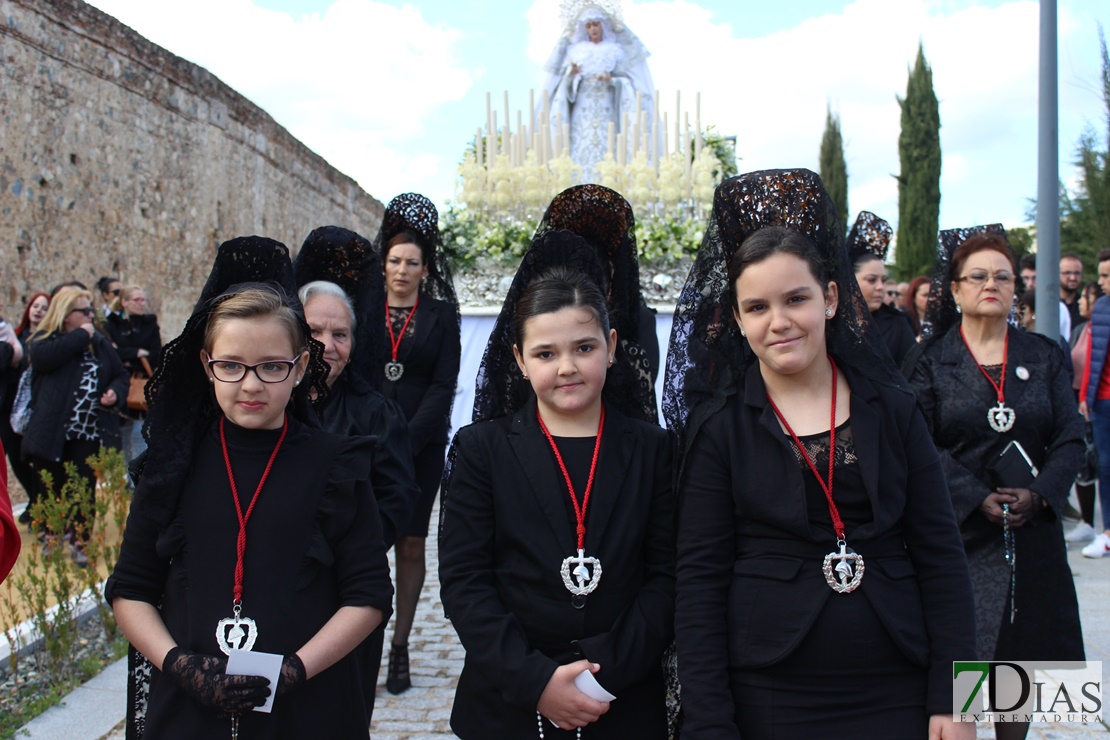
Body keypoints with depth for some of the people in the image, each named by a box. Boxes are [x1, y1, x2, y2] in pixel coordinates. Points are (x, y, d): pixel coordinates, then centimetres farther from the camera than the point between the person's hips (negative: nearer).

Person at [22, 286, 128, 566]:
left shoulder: (100, 342, 12)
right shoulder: (44, 339, 1)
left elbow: (120, 375, 16)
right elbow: (44, 357, -22)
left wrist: (116, 392, -6)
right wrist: (80, 336, -15)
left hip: (89, 434, 2)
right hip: (51, 433, -2)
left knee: (85, 491, 4)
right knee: (51, 490, 8)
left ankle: (79, 543, 15)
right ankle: (50, 540, 26)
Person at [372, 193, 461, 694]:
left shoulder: (441, 314, 4)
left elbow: (443, 385, -2)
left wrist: (407, 440, -12)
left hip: (421, 445, 0)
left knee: (411, 544, 4)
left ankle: (400, 647, 12)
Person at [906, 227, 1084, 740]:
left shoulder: (1043, 356, 10)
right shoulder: (929, 360, 1)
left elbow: (1070, 438, 5)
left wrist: (1039, 495, -11)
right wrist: (978, 499, -16)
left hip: (1031, 530, 3)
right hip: (958, 531, -3)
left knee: (1021, 656, 8)